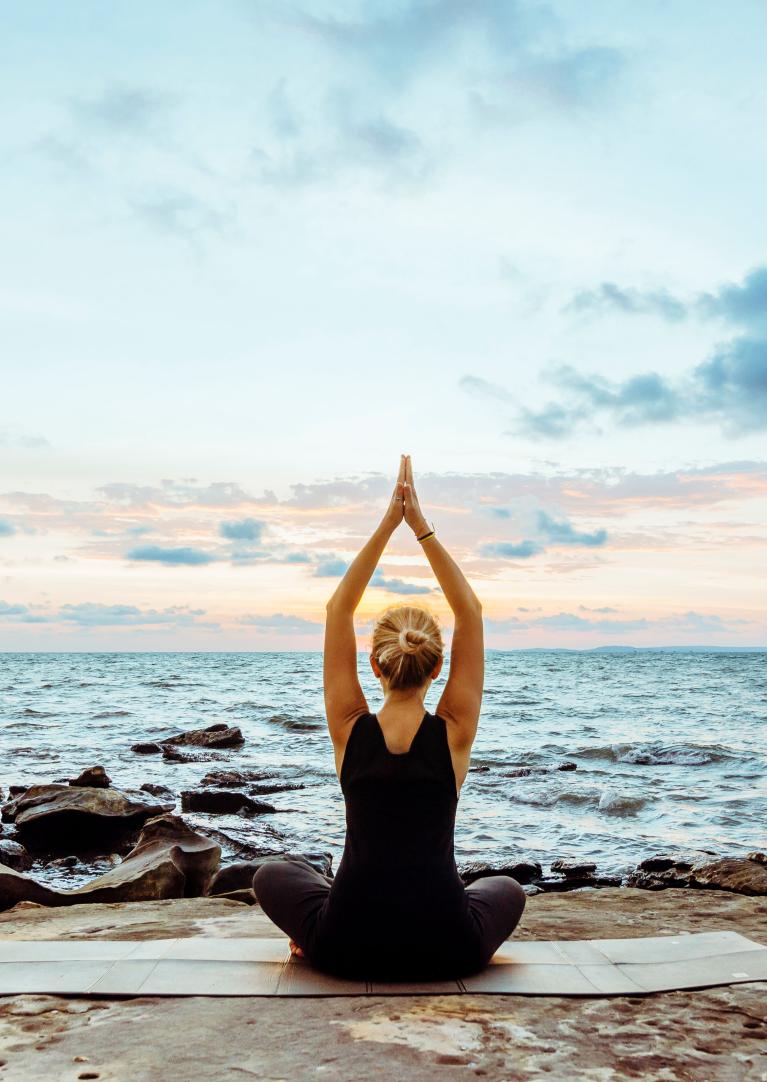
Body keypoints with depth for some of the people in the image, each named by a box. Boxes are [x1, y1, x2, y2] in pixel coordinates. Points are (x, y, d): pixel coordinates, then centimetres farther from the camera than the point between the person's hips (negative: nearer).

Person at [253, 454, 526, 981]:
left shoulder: (350, 731, -6)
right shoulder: (453, 734, -8)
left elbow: (338, 610, 0)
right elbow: (471, 613, -2)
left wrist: (388, 524, -2)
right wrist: (421, 526, -5)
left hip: (348, 950, 1)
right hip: (447, 951, 0)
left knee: (276, 874, 31)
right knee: (507, 889, 34)